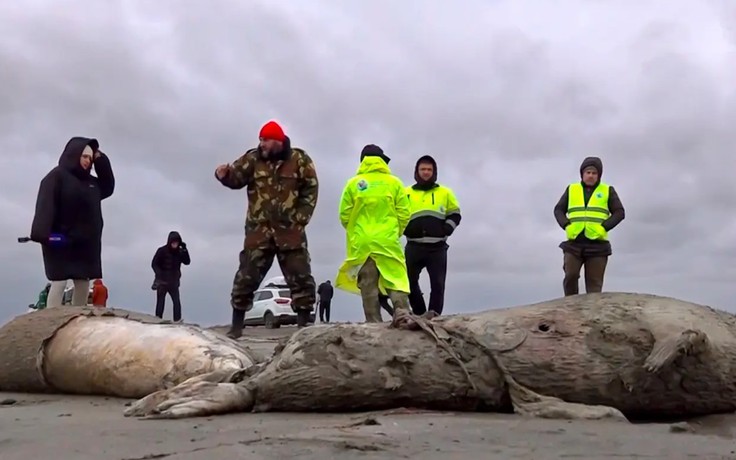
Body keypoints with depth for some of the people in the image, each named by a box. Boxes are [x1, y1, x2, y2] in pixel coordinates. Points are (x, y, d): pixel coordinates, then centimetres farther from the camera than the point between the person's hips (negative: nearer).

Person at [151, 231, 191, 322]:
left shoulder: (179, 251, -2)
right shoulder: (162, 251, -13)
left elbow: (187, 262, -8)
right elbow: (154, 264, -9)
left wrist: (185, 250, -19)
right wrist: (159, 275, -22)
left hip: (174, 282, 3)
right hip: (162, 281, -3)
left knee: (177, 302, -6)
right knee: (160, 303, 7)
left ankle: (177, 321, -1)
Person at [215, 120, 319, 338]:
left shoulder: (299, 160, 1)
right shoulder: (253, 158, 4)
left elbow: (311, 191, 2)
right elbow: (236, 178, -4)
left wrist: (300, 219, -4)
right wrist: (224, 174, -27)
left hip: (290, 231, -1)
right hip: (259, 230, 1)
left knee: (301, 278, 2)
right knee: (246, 276, 1)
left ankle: (303, 324, 12)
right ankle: (236, 325, 11)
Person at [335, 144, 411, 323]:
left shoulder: (353, 183, 3)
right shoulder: (394, 182, 3)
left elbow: (344, 215, 2)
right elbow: (403, 214, 2)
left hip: (361, 243, 1)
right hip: (388, 242, -1)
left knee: (368, 286, 4)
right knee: (396, 281, 1)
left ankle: (374, 323, 3)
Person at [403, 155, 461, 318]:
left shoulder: (445, 192, 13)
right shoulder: (406, 193, 13)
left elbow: (455, 215, 14)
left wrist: (446, 230, -5)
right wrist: (405, 229, -3)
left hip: (437, 247, 0)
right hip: (413, 246, 1)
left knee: (438, 283, -6)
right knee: (409, 281, -2)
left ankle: (434, 315, -5)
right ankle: (420, 314, 11)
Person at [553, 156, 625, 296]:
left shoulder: (607, 191, 10)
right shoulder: (571, 189, 14)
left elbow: (619, 212, 5)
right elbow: (558, 210, 13)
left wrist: (604, 227, -10)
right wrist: (567, 226, -5)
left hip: (597, 244, -1)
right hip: (574, 243, 1)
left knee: (594, 283, -2)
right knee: (570, 275, -12)